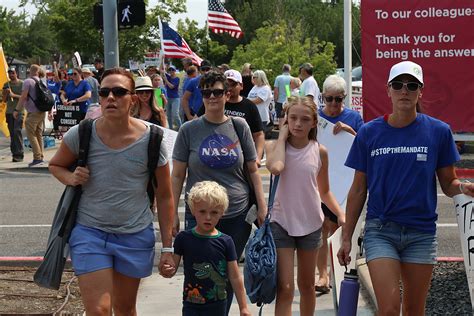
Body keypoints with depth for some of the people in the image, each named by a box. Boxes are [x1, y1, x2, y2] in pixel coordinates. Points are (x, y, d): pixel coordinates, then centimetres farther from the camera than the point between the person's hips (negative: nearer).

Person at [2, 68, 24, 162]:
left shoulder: (22, 84, 0)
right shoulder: (6, 85, 14)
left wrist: (14, 95, -15)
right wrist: (5, 93, -4)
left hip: (19, 111, -5)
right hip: (9, 112, 5)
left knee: (17, 131, -15)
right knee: (12, 133, 4)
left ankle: (19, 154, -15)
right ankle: (14, 153, 8)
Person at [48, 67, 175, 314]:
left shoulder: (151, 140, -9)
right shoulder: (80, 135, -8)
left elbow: (164, 196, -1)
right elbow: (55, 165, 12)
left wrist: (167, 247, -1)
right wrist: (70, 178, -13)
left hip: (136, 236, 1)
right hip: (89, 232, -1)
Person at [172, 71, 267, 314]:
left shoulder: (238, 126, 3)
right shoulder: (189, 130, -1)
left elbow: (253, 170, 8)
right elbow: (177, 175, 2)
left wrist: (262, 206, 2)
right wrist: (173, 215, -1)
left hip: (238, 215, 2)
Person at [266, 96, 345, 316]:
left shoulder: (319, 151, 0)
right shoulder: (275, 146, -5)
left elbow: (324, 191, 10)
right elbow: (275, 168, -29)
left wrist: (340, 214, -4)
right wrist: (282, 135, -15)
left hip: (310, 224, 2)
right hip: (281, 223, -2)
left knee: (307, 285, 16)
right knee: (285, 288, -7)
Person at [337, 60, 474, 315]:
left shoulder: (438, 131, -1)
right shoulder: (369, 132, 0)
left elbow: (448, 185, 4)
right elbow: (358, 190, 5)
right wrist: (346, 237, 4)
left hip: (421, 232, 1)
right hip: (380, 230, -1)